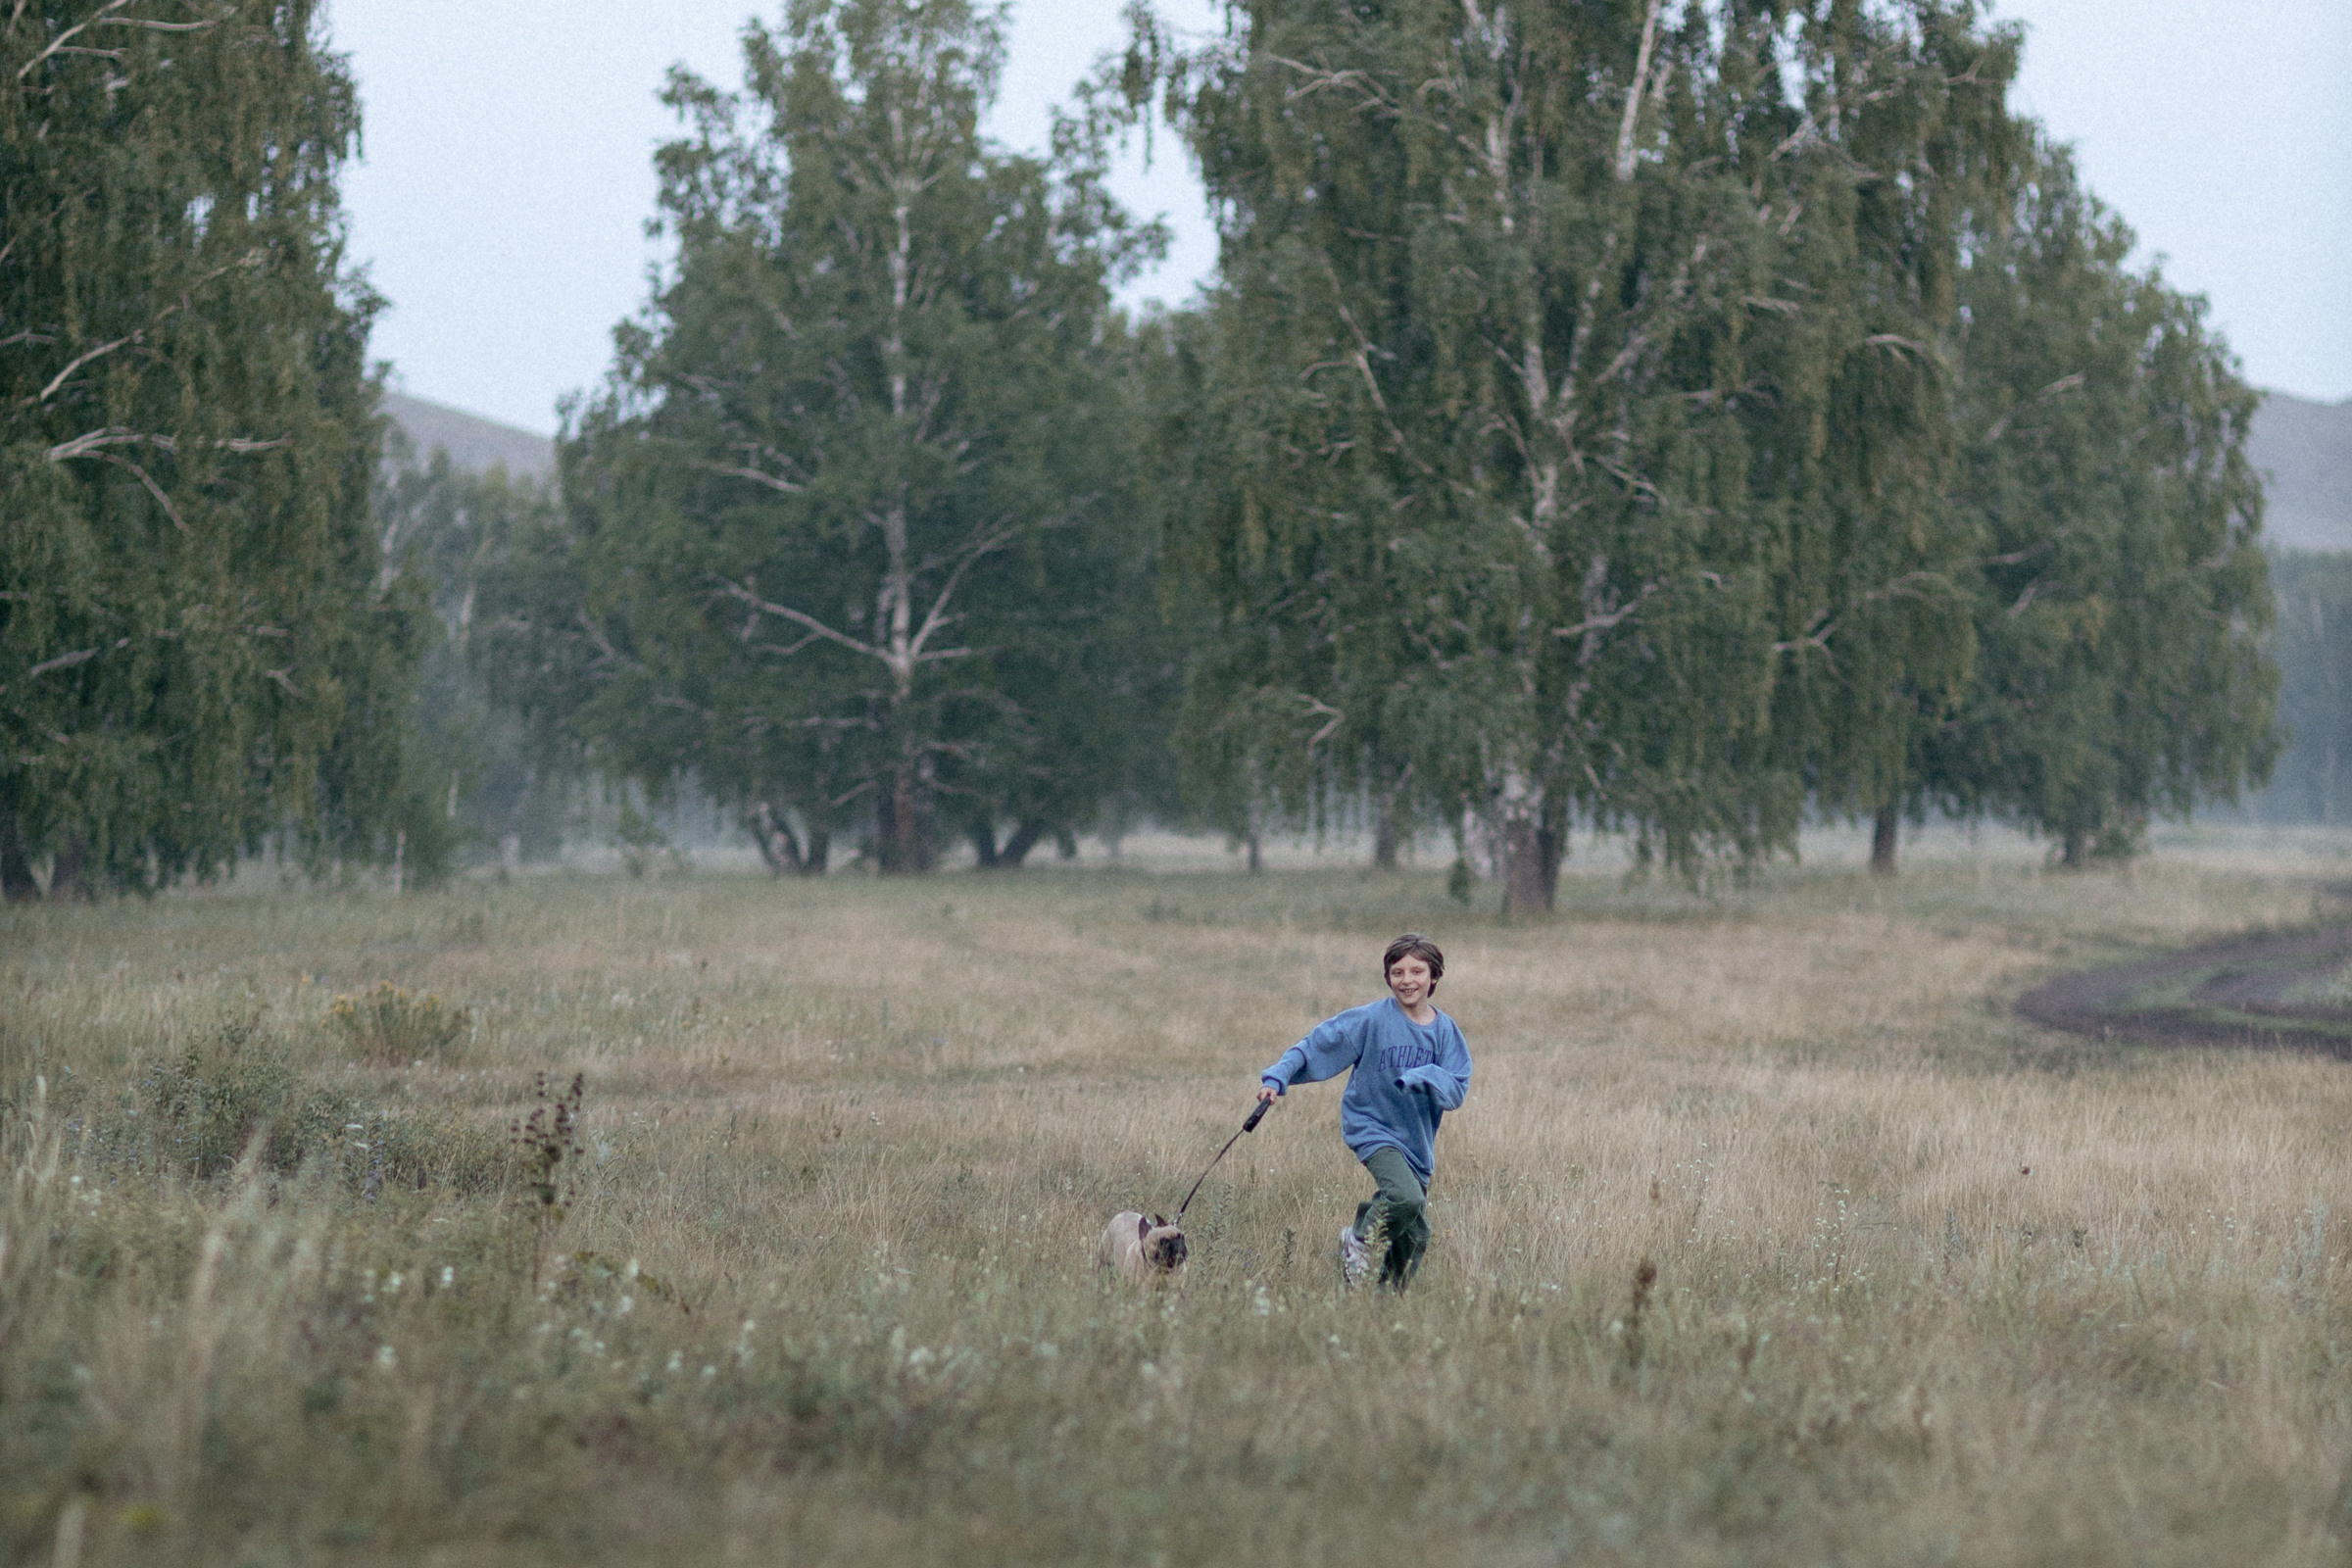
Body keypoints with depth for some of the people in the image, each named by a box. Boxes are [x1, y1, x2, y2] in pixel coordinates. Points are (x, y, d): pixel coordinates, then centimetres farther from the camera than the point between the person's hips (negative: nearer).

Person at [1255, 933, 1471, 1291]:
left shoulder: (1445, 1031, 3)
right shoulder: (1372, 1020, -7)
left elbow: (1456, 1089, -5)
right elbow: (1317, 1045, -6)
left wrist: (1422, 1077, -24)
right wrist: (1278, 1077, -17)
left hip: (1416, 1140, 5)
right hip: (1372, 1128, -5)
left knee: (1415, 1235, 6)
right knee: (1406, 1198, -29)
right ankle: (1359, 1239, -3)